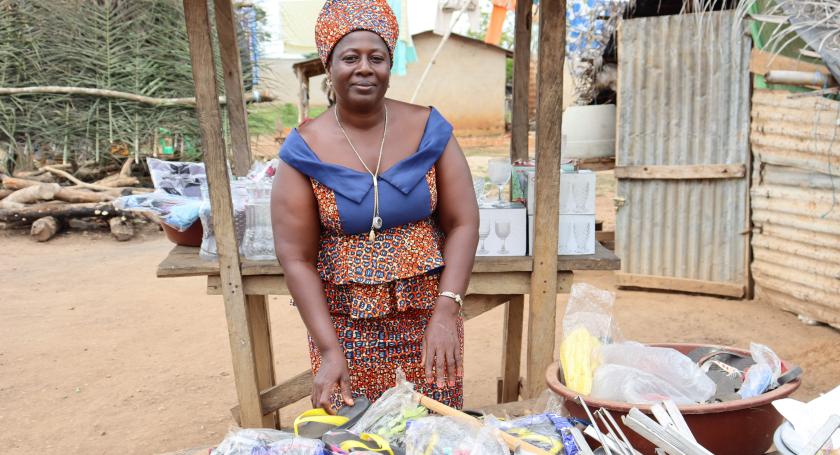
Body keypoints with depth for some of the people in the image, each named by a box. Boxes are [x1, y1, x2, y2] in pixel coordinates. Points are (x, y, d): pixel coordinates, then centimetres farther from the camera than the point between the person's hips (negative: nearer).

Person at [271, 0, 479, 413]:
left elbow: (462, 224, -5)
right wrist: (329, 349, -14)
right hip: (345, 323, -1)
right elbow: (296, 257, -8)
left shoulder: (429, 130, -4)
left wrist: (446, 312, -16)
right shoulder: (305, 149, -8)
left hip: (427, 314, 1)